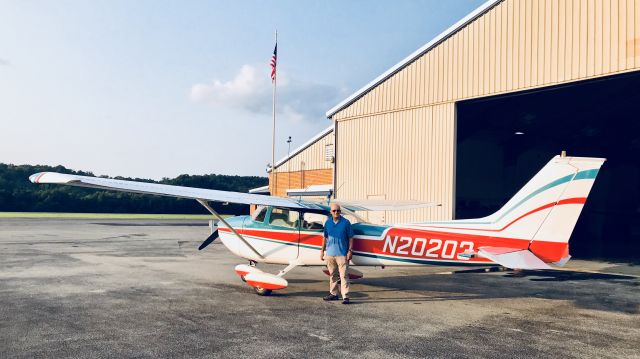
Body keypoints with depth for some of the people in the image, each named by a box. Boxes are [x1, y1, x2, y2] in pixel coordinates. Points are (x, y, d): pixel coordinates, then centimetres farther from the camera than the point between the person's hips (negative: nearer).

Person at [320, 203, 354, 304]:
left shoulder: (346, 222, -3)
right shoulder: (328, 223, 8)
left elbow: (350, 238, -1)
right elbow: (325, 237, 14)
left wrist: (350, 251, -6)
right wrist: (322, 250, 13)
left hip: (342, 254, -4)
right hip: (330, 253, 4)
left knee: (343, 275, -6)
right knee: (332, 275, 15)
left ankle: (345, 296, -4)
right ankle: (333, 294, 27)